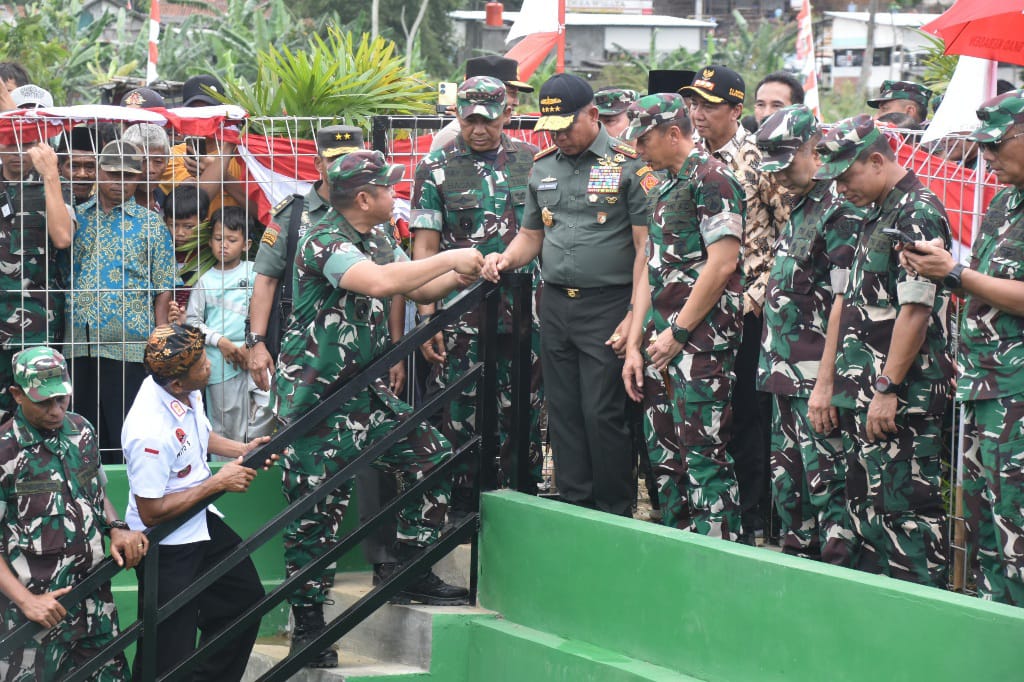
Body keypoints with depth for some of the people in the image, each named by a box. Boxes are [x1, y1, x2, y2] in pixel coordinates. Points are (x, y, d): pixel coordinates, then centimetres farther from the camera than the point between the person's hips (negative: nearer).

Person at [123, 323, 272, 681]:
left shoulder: (186, 390, -9)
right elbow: (151, 513, -27)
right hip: (166, 545, -9)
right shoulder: (149, 432, -35)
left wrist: (243, 449, 0)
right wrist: (218, 483, -23)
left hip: (202, 524, 9)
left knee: (246, 598, 25)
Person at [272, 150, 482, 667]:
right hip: (313, 397, -9)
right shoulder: (324, 242, -20)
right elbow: (379, 282, -36)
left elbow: (418, 289, 21)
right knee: (316, 508, -5)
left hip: (362, 388, 9)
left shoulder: (378, 241, 10)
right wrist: (449, 259, -26)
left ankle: (410, 571, 19)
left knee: (431, 455, 7)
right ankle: (307, 624, 5)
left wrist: (466, 274, 2)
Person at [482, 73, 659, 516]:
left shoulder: (629, 165, -6)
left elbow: (645, 246, -9)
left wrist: (635, 315, -14)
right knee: (563, 413, 8)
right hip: (555, 304, 6)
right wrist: (505, 260, -2)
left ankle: (615, 517, 3)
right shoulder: (543, 167, 12)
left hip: (607, 306, -6)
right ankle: (573, 509, 17)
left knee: (602, 413, -7)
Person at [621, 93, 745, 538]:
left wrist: (677, 334, -14)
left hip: (701, 340, -10)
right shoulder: (663, 188, 20)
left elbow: (722, 263, -17)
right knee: (664, 456, 11)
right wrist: (635, 345, 15)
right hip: (663, 342, 10)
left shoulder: (710, 179, -9)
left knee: (704, 456, -10)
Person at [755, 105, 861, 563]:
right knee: (788, 479, 15)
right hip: (786, 374, 10)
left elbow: (843, 302, -20)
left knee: (826, 481, -7)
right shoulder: (800, 208, 15)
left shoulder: (840, 211, -15)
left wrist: (825, 383, -22)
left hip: (816, 379, -10)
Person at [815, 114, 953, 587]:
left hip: (902, 400, -10)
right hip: (864, 392, 10)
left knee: (905, 509, -6)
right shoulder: (877, 213, 16)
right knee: (865, 505, 14)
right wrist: (843, 382, 19)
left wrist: (888, 389, -21)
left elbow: (915, 310, -20)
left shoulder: (917, 214, -14)